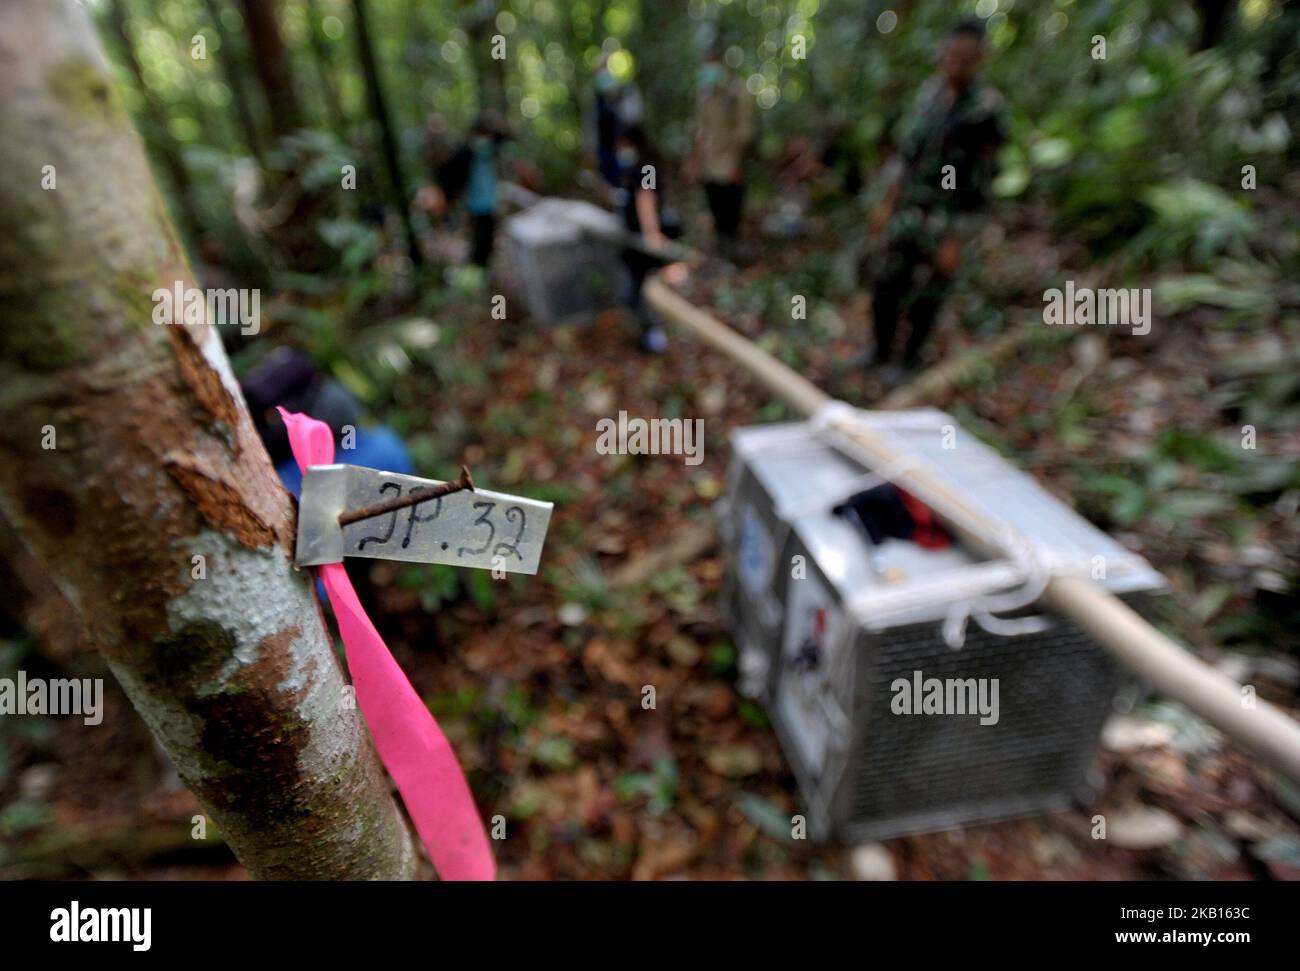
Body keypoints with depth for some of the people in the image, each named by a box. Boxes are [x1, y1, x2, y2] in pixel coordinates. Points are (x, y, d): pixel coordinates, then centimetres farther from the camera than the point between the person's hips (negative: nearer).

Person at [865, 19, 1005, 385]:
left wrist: (956, 241, -16)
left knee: (924, 296, 5)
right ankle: (881, 352, 29)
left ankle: (910, 360, 23)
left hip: (944, 222, -6)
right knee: (885, 285, 10)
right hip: (907, 213, 6)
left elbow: (979, 182, -14)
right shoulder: (929, 92, 5)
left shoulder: (986, 110, -14)